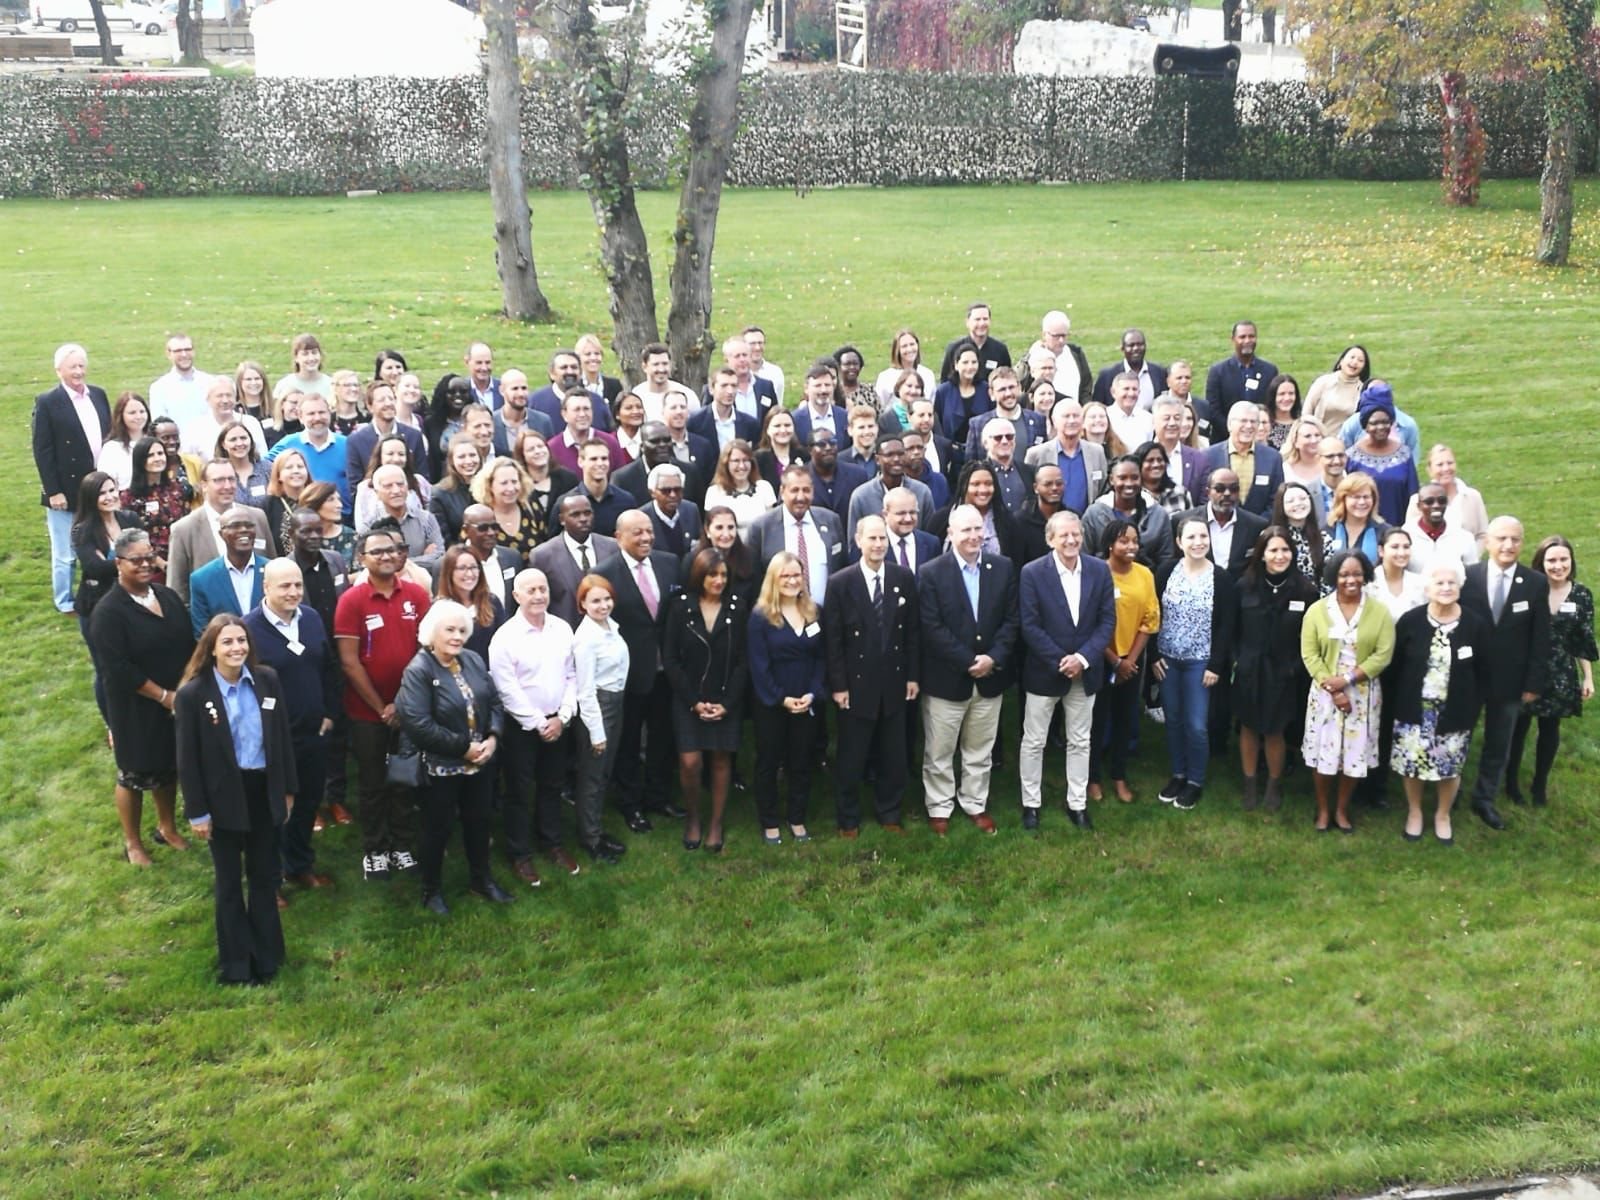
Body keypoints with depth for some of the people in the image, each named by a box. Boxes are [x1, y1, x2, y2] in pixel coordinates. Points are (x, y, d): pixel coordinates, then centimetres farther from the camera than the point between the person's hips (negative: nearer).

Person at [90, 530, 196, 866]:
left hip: (178, 701, 6)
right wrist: (163, 695, -20)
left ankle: (167, 828, 40)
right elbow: (117, 668, -22)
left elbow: (188, 645, 7)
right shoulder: (109, 611, -18)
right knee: (135, 774, 10)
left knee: (169, 767, 20)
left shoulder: (168, 596, 2)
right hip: (136, 709, -6)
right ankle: (132, 842, 27)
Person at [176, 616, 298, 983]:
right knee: (230, 882, 13)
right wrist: (197, 812, -10)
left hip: (264, 792, 3)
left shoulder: (267, 680, -4)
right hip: (224, 798, -3)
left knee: (264, 876, 17)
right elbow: (188, 759, -10)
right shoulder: (193, 694, -15)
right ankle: (236, 963, 28)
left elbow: (283, 737, 5)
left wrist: (288, 789, 7)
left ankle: (266, 956, 33)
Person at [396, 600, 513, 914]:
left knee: (478, 821, 20)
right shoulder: (418, 671, -19)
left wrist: (493, 738, -13)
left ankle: (481, 879, 39)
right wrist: (464, 747, -21)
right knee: (438, 828, 10)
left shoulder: (474, 661, 1)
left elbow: (495, 702, 5)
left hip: (480, 762, 6)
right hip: (440, 767, -6)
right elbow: (418, 724, -26)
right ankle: (432, 890, 28)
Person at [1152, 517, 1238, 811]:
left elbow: (1226, 625, -7)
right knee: (1173, 720, 12)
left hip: (1200, 662, -2)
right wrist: (1153, 656, -2)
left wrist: (1216, 665, -10)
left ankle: (1195, 781, 16)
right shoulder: (1166, 572, -3)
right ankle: (1178, 774, 27)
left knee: (1196, 725, -1)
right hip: (1168, 659, 2)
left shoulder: (1221, 578, -8)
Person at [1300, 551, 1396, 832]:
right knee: (1324, 752, 4)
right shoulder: (1317, 611, -2)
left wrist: (1347, 678, -17)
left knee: (1356, 754, 6)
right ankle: (1322, 810, 22)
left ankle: (1342, 809, 24)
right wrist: (1332, 688, -15)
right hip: (1325, 694, 0)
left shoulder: (1380, 612, -2)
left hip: (1363, 694, 0)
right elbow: (1309, 654, -5)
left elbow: (1383, 655, -8)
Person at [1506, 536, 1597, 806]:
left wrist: (1588, 677, 3)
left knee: (1550, 729, 13)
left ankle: (1540, 784, 29)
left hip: (1560, 675, 2)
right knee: (1519, 727, 7)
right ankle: (1511, 781, 24)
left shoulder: (1582, 595, -3)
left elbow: (1584, 640, 3)